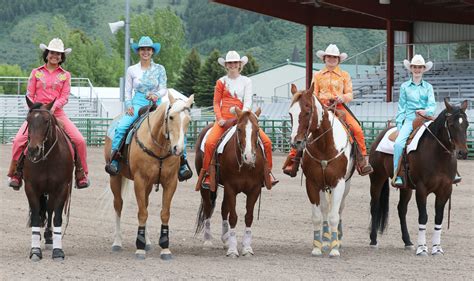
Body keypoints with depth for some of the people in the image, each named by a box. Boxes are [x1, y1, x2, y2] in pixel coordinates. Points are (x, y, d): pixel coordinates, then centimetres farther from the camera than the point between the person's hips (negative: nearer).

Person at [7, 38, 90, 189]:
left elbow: (64, 97, 1)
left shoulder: (65, 75, 9)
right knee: (18, 140, -21)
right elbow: (30, 95, 6)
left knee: (79, 140, -15)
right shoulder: (36, 73, 9)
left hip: (57, 113, 0)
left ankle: (81, 174, 0)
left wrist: (53, 107, -17)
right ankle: (16, 174, -7)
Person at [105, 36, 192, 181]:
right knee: (121, 127, -27)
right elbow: (128, 91, 11)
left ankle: (182, 163, -13)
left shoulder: (159, 69, 8)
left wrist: (156, 95, -20)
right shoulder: (132, 70, 9)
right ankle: (114, 160, -22)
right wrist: (129, 106, -6)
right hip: (137, 104, 0)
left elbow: (163, 89, 2)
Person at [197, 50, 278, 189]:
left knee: (267, 142, -12)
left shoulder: (246, 81, 10)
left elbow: (248, 102, 1)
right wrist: (219, 118, -9)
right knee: (209, 142, -26)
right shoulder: (221, 82, 9)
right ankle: (206, 174, -12)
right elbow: (216, 103, 8)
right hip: (224, 119, -1)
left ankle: (268, 173, 4)